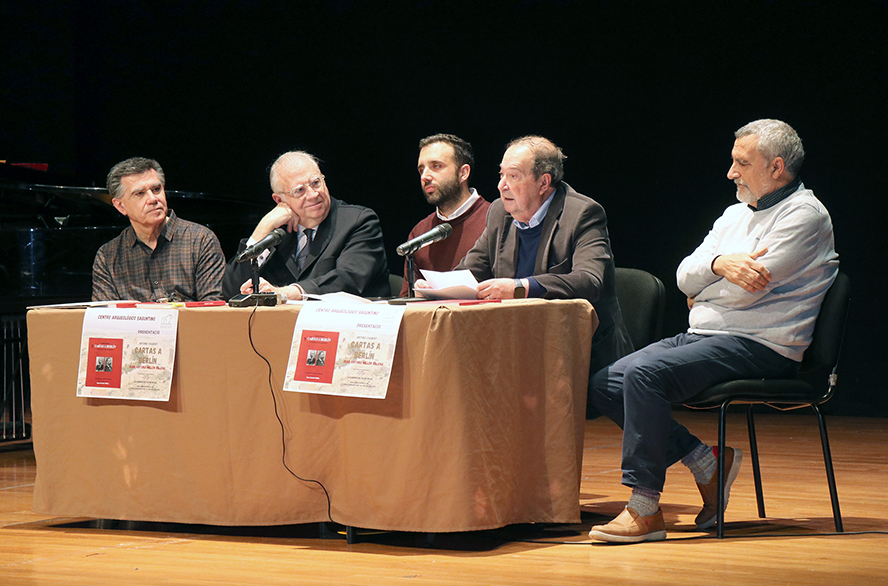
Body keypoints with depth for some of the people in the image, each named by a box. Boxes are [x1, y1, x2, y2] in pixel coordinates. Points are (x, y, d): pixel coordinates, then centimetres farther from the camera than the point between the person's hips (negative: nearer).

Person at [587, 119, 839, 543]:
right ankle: (707, 462, -1)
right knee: (603, 385, -5)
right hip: (701, 335, 9)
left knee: (644, 373, -29)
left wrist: (702, 295, 3)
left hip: (758, 346, -9)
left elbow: (746, 290, -16)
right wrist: (718, 263, -11)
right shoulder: (736, 214, 21)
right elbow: (685, 276, 11)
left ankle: (645, 510, -26)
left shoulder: (804, 215, -6)